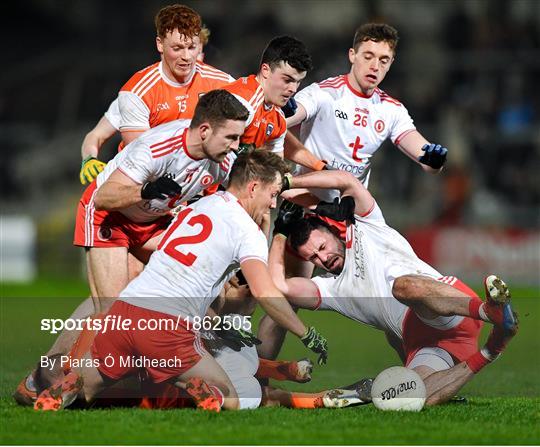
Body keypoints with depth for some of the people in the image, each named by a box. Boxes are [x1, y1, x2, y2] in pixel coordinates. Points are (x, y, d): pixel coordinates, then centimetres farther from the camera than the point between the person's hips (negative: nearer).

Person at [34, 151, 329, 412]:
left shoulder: (197, 206, 23)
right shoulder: (247, 231, 0)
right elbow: (265, 295, -13)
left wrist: (219, 326, 40)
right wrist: (307, 335, -1)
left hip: (125, 309, 6)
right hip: (170, 328, -6)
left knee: (82, 387, 24)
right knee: (229, 402, 10)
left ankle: (59, 392, -9)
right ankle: (200, 392, -22)